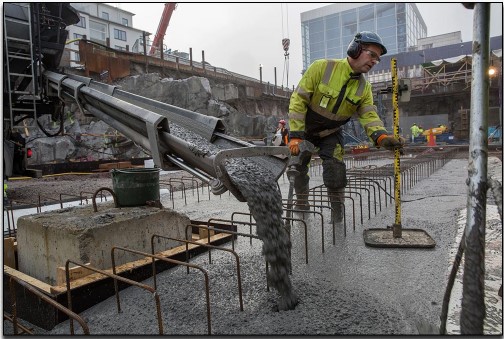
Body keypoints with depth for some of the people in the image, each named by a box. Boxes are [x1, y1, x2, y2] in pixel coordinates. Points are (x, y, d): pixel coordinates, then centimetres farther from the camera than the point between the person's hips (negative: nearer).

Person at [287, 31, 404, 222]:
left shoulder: (364, 89, -7)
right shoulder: (322, 67, -21)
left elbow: (369, 117, -15)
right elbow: (298, 100, -21)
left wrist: (381, 137, -38)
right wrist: (296, 136, -26)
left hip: (331, 134, 2)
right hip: (304, 129, -1)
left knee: (336, 177, -13)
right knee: (297, 170, 2)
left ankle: (338, 218, 7)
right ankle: (301, 205, 27)